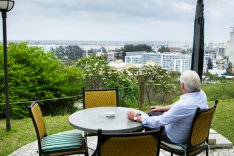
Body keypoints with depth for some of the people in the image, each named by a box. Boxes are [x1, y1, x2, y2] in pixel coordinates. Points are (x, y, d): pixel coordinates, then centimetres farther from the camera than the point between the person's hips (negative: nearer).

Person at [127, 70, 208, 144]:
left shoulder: (184, 105, -38)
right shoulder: (202, 94, -12)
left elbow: (157, 122, -30)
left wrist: (135, 117, -17)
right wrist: (163, 108, 18)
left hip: (178, 139, -8)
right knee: (153, 113, 18)